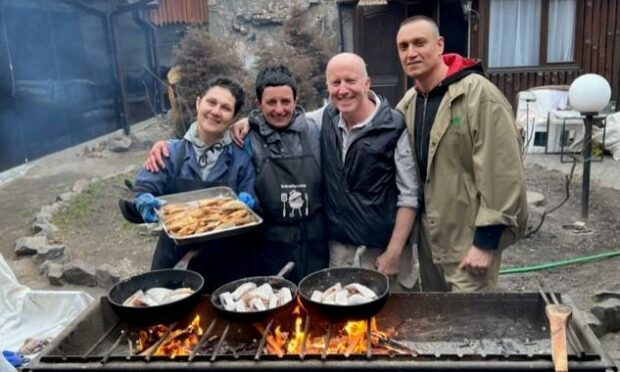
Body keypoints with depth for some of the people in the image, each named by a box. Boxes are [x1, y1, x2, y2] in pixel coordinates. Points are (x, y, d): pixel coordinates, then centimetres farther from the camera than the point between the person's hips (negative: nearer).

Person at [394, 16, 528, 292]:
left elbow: (503, 172, -20)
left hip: (471, 240, -7)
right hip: (428, 235, 7)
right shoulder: (408, 104, 5)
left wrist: (487, 240, -19)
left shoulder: (479, 93, -18)